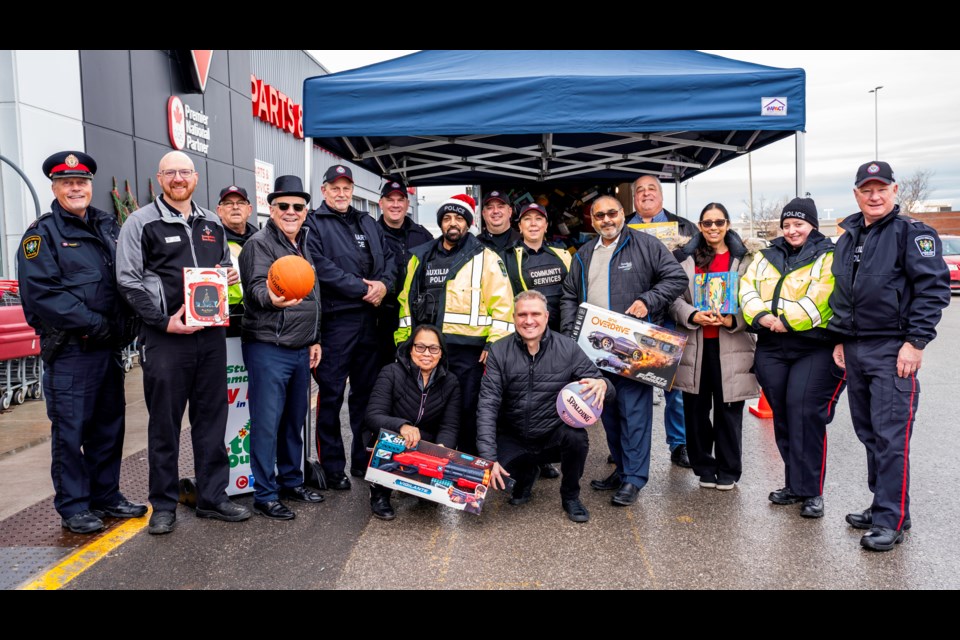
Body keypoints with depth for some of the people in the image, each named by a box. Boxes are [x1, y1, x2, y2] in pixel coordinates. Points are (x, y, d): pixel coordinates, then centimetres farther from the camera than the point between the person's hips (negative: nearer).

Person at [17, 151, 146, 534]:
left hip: (110, 346, 6)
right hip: (69, 350, -6)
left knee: (109, 425, 13)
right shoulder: (42, 233, -3)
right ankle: (73, 506, 13)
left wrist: (124, 323, 0)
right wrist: (93, 324, -17)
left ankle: (106, 496, 26)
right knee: (70, 429, 1)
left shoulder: (108, 227, 14)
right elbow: (41, 293, -14)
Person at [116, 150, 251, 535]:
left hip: (211, 333, 5)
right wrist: (163, 320, -15)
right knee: (164, 423, 3)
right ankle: (164, 505, 16)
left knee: (212, 418, 10)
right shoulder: (142, 222, 0)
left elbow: (225, 266, 27)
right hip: (165, 337, -4)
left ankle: (212, 496, 21)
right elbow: (128, 280, -5)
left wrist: (230, 276, 3)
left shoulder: (212, 224, 15)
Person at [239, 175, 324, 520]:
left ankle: (291, 481, 29)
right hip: (268, 349, -8)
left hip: (301, 350, 8)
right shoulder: (260, 243, -7)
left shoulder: (302, 245, 16)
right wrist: (272, 298, -44)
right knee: (267, 423, -2)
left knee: (295, 420, 16)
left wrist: (314, 339, 18)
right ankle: (265, 495, 7)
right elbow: (256, 288, -22)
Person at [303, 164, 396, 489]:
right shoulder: (314, 224, -1)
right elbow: (322, 267, -15)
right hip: (335, 319, -6)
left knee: (365, 390, 13)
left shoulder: (369, 224, 19)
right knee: (331, 394, -1)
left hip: (369, 319, 6)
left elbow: (388, 257, 13)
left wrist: (384, 284, -7)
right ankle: (332, 467, 10)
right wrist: (363, 289, -15)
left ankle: (363, 459, 25)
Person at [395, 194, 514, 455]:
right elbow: (407, 300, 16)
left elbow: (502, 304, -5)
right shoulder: (421, 257, 14)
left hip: (468, 351, -4)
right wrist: (404, 341, 10)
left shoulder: (486, 258, 1)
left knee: (468, 411, 4)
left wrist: (495, 343, -12)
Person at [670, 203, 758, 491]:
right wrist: (693, 316, -15)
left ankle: (728, 470, 20)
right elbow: (675, 299, 4)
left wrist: (733, 321, -15)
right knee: (695, 409, 6)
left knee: (728, 410, 4)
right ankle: (704, 467, 22)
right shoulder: (688, 260, 10)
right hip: (695, 346, 2)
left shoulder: (744, 260, 5)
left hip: (730, 346, -1)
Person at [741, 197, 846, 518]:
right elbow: (747, 288, 4)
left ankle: (811, 490, 1)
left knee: (805, 414, -11)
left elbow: (819, 298, -14)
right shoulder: (767, 257, 17)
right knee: (782, 416, 10)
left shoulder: (828, 257, 0)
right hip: (771, 349, 5)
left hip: (815, 349, -5)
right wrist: (764, 317, -12)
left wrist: (787, 321, -15)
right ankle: (795, 484, 23)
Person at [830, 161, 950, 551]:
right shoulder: (847, 239, 16)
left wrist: (916, 342, -15)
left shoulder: (911, 234, -5)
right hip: (854, 351, 7)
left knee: (891, 438, -5)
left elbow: (933, 288, -11)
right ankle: (882, 505, 25)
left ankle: (891, 520, 3)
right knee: (869, 434, 13)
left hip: (892, 352, -7)